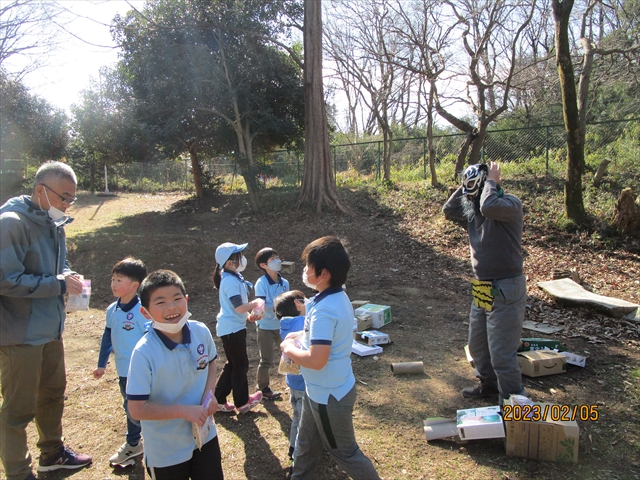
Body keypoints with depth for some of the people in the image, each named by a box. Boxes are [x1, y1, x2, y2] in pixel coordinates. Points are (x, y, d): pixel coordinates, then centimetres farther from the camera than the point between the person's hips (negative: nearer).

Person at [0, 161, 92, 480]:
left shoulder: (54, 224, 5)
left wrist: (68, 276, -3)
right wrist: (58, 284, -22)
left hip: (50, 328, 9)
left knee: (53, 393, 23)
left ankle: (52, 452, 44)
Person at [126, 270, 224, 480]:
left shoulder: (201, 332, -13)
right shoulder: (144, 352, -26)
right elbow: (137, 409, -21)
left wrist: (209, 393, -10)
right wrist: (185, 411, -25)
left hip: (205, 437, 4)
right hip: (165, 451, -3)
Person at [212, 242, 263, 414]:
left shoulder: (234, 277, 8)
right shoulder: (230, 281, -22)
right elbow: (239, 307, -28)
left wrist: (248, 316, 3)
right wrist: (255, 303, -11)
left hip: (233, 327, 10)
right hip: (232, 329, -10)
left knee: (233, 364, 18)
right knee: (240, 365, 5)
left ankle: (219, 401, 27)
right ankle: (242, 402, 21)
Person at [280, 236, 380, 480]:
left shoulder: (324, 309, -30)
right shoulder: (338, 297, 0)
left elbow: (316, 360, -34)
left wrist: (289, 349, -17)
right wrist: (300, 336, 4)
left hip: (329, 395, -9)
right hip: (320, 391, 9)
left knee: (344, 452, 13)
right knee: (306, 444, 26)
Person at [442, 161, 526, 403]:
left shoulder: (510, 204, -17)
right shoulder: (473, 207, 8)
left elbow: (490, 206, -35)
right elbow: (449, 210, 7)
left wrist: (491, 181, -19)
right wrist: (466, 187, 1)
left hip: (505, 290, -9)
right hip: (481, 289, 9)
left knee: (501, 353, -2)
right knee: (477, 345, 22)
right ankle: (489, 384, 44)